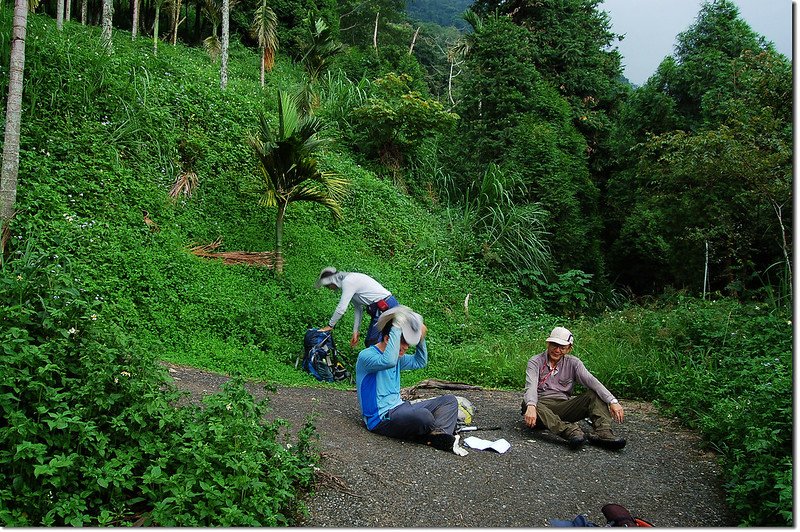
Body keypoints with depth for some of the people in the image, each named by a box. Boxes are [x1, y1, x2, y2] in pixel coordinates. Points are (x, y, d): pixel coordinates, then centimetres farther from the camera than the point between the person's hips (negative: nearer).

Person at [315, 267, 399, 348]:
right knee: (368, 342, 12)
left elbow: (341, 308, -18)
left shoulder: (347, 282, -14)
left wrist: (330, 326, -6)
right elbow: (358, 308, 17)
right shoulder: (350, 280, 16)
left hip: (385, 307, -10)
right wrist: (355, 332, 16)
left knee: (372, 343, -10)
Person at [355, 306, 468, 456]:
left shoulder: (398, 358, 14)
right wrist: (396, 329, -28)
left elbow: (420, 362, 26)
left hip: (399, 408, 10)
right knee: (423, 416, -38)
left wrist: (421, 337, 9)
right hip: (381, 418, -10)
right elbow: (388, 361, -34)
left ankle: (438, 435, -23)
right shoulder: (366, 356, -14)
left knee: (450, 400, 3)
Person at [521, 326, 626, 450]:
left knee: (594, 394, -14)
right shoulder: (536, 361, 0)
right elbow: (531, 386, -18)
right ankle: (570, 431, -50)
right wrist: (531, 406, -40)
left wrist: (612, 401, -24)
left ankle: (602, 432, -36)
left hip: (564, 406, 3)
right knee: (527, 404, -36)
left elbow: (591, 381, -8)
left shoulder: (573, 363, 8)